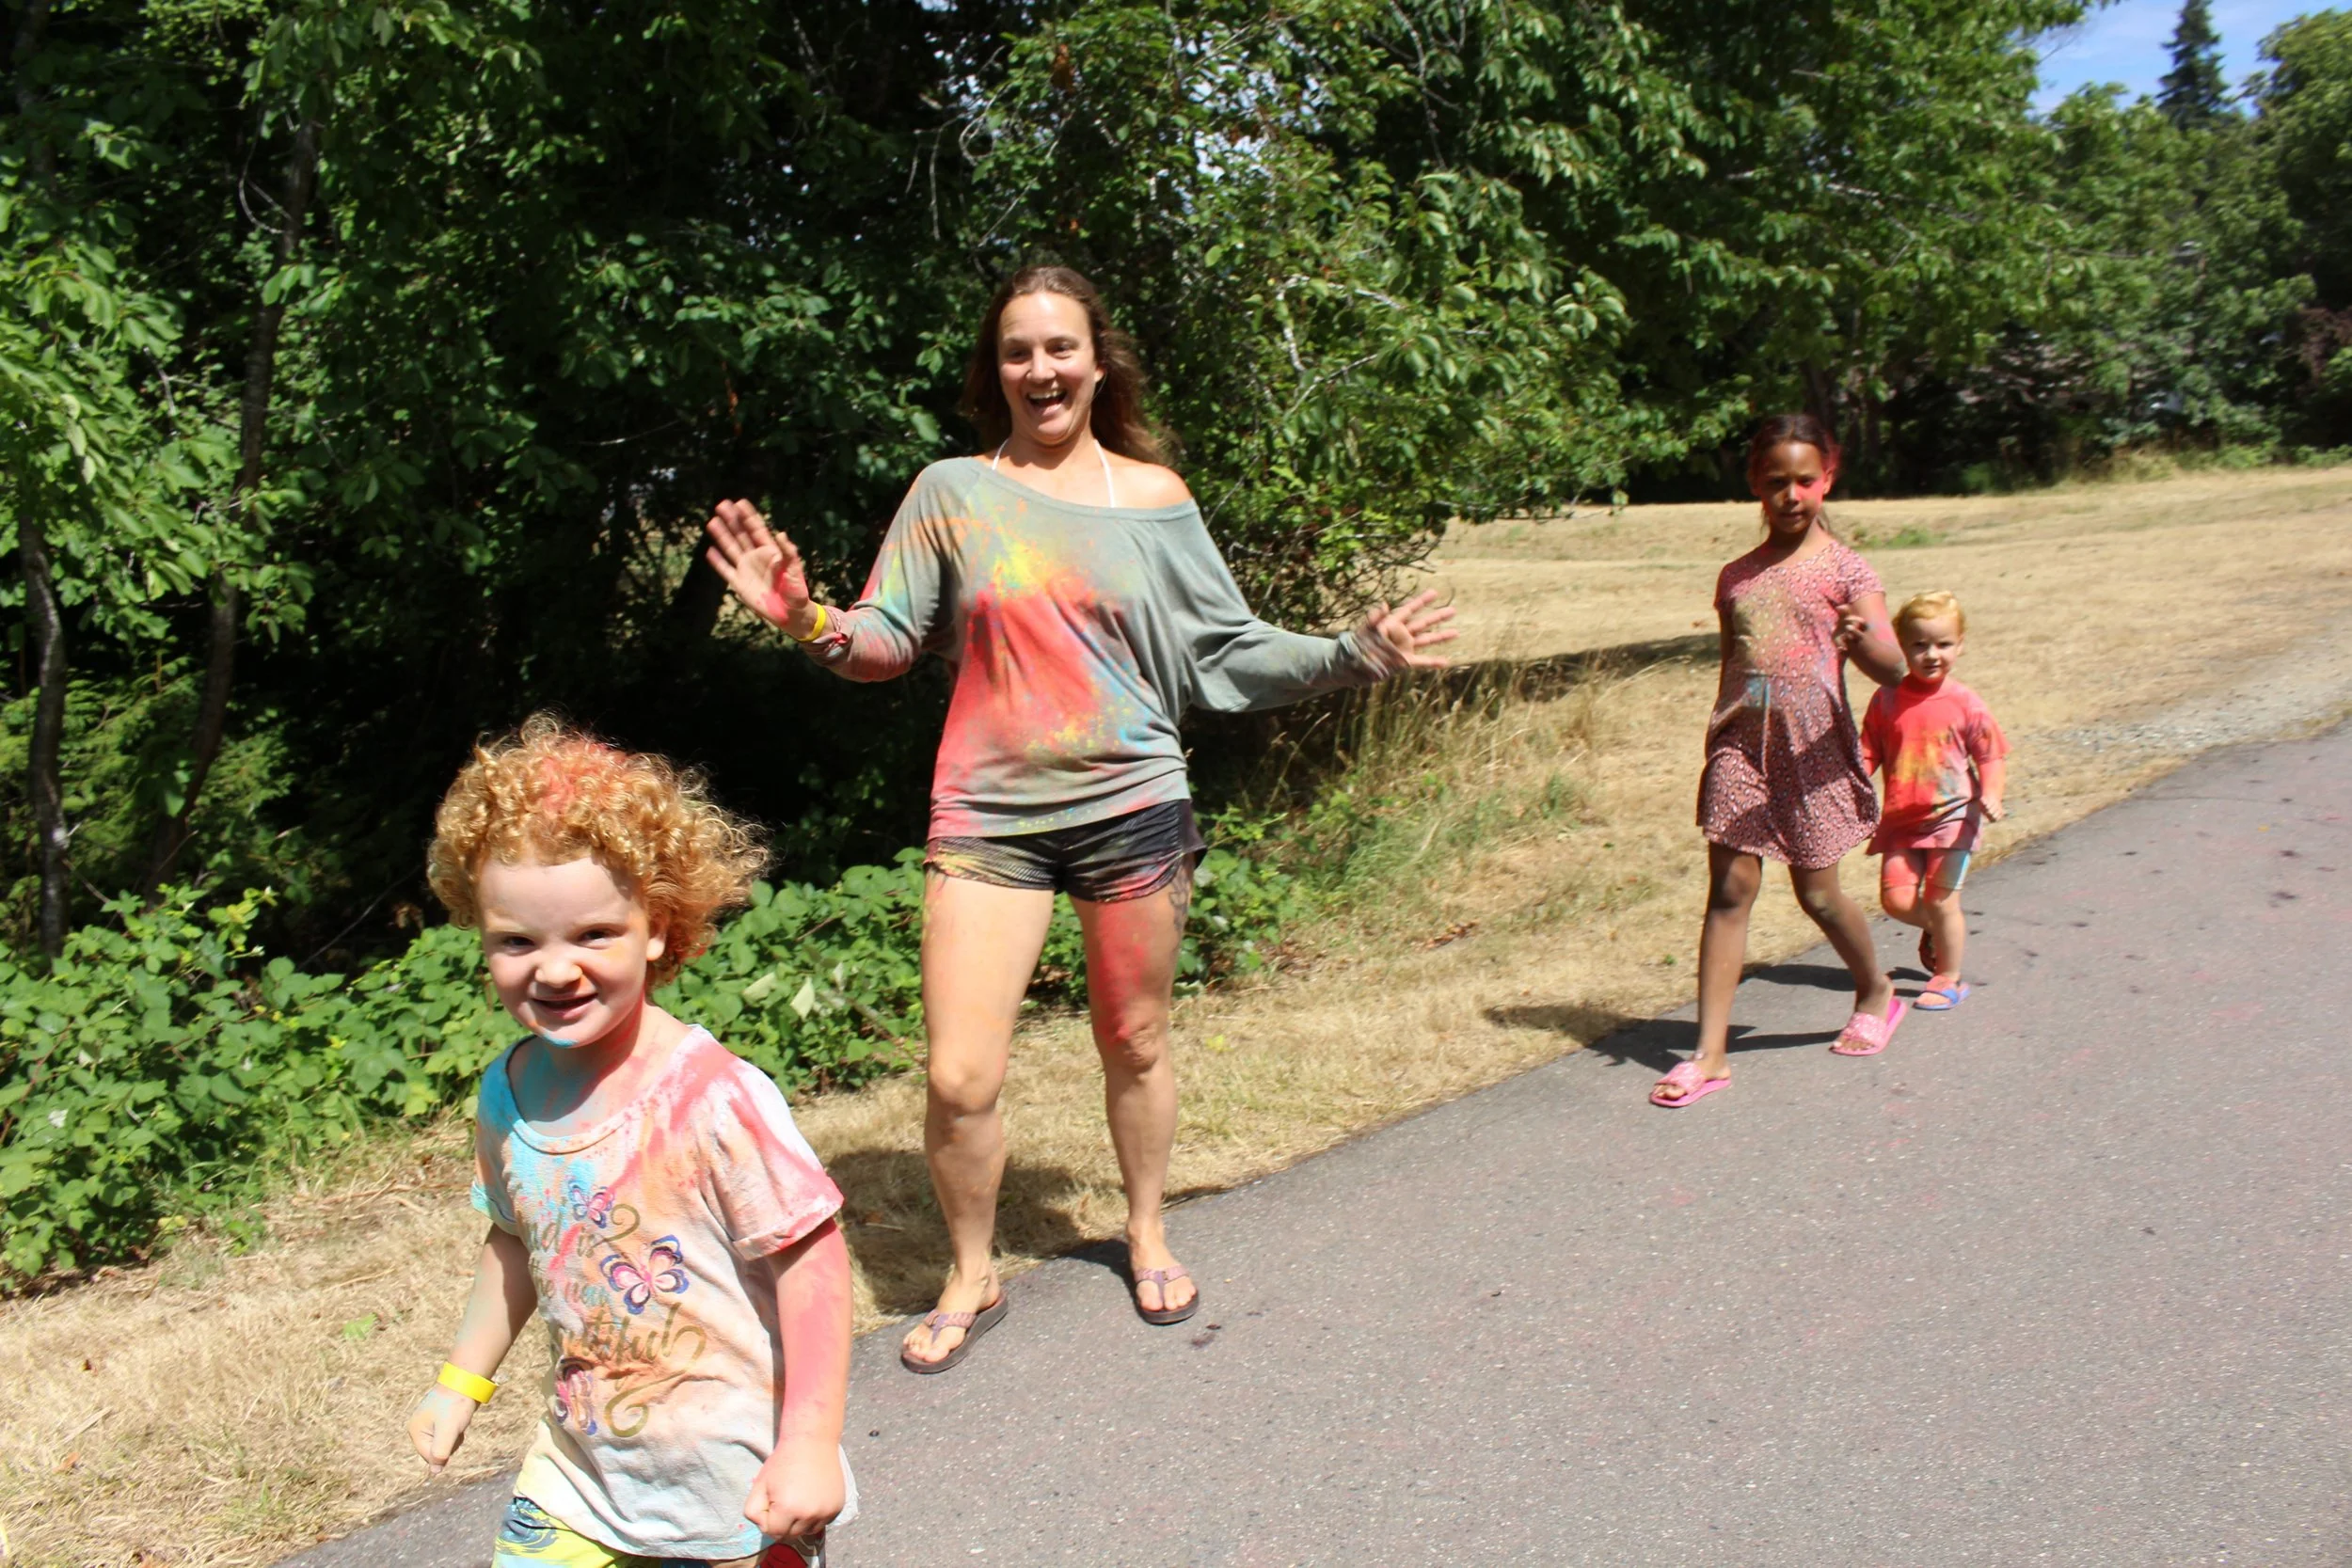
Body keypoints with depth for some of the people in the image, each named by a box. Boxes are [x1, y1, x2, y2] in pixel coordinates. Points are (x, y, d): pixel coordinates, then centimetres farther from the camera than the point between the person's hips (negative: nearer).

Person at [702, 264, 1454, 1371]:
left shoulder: (1154, 498, 4)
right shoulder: (951, 493, 2)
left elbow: (1230, 648, 7)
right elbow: (887, 642, 3)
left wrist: (1354, 655, -3)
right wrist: (807, 620, -16)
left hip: (1131, 805, 1)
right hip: (988, 814, -1)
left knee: (1135, 1045, 15)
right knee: (958, 1081, -6)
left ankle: (1146, 1236, 40)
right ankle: (970, 1280, 21)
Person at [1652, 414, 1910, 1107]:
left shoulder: (1844, 569, -4)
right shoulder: (1737, 577, 8)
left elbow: (1893, 668, -15)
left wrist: (1864, 642, -37)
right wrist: (1717, 738, 12)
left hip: (1812, 748, -3)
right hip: (1743, 744, 3)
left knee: (1816, 893, 8)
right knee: (1730, 886, -4)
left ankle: (1876, 991, 38)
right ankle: (1710, 1053, -3)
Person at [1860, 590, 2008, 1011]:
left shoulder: (1965, 704, -6)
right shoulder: (1887, 699, 1)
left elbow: (1991, 756, -3)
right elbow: (1869, 752, 7)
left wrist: (1990, 795, -20)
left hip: (1951, 815, -3)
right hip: (1901, 818, 3)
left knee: (1940, 900, -3)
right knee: (1896, 900, -3)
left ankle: (1948, 978, 16)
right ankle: (1937, 930, 31)